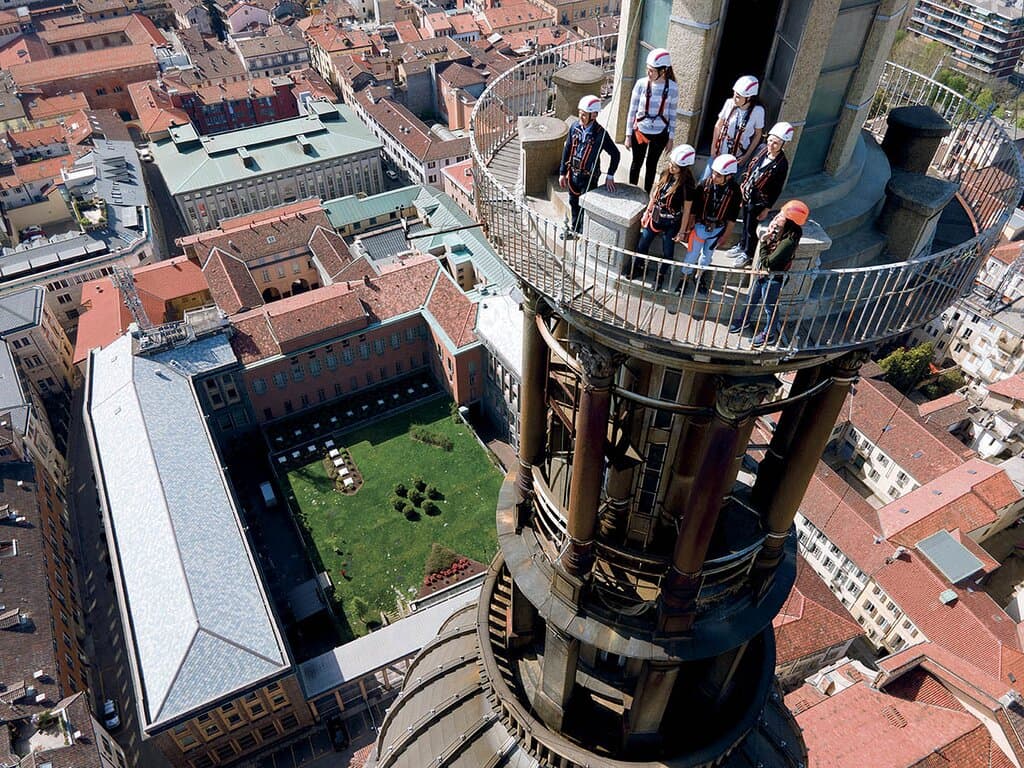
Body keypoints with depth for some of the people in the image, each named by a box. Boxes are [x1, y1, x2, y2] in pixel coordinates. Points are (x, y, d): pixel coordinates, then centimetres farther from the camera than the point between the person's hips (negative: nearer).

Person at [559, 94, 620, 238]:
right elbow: (567, 151, 5)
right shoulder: (575, 128, -5)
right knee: (573, 203, 22)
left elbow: (615, 154, -9)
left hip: (589, 177, -5)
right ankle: (575, 229, 44)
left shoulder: (600, 134, -19)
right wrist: (562, 173, 6)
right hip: (573, 174, 5)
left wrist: (610, 176, -7)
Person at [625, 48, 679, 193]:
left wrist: (671, 138, 2)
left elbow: (672, 114, -2)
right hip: (640, 131, 0)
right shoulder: (641, 83, -14)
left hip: (660, 134, 0)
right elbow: (632, 110, -5)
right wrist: (628, 135, -3)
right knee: (637, 162, 16)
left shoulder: (672, 87, -13)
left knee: (652, 164, 16)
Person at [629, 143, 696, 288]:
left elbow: (686, 210, -15)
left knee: (667, 252, 16)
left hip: (671, 224, -5)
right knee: (642, 245, 19)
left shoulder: (687, 184, -24)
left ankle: (660, 276, 40)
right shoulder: (666, 173, -9)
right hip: (655, 217, 5)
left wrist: (681, 232, -9)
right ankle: (638, 267, 45)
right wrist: (647, 212, 11)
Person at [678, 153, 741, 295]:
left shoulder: (734, 190, -16)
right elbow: (693, 208, -10)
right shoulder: (704, 185, -20)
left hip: (717, 229, 2)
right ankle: (685, 278, 32)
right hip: (700, 226, -2)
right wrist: (688, 227, -3)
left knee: (707, 254, 22)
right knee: (692, 254, 11)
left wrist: (726, 234, -1)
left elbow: (732, 215, -5)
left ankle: (700, 276, 46)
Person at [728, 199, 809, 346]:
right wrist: (768, 234, -11)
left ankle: (769, 335, 37)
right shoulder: (781, 232, -10)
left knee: (770, 307, 14)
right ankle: (745, 321, 53)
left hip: (773, 279, -8)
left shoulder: (788, 242, -34)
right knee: (752, 298, 27)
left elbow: (767, 262, -30)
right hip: (763, 274, 8)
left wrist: (763, 242, -24)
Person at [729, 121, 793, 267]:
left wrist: (767, 209, -12)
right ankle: (742, 245, 49)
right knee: (745, 222, 25)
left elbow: (777, 189, -17)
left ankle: (748, 253, 34)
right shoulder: (762, 148, -9)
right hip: (746, 194, 6)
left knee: (751, 228, 11)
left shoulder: (782, 164, -25)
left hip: (759, 201, -6)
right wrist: (742, 185, 13)